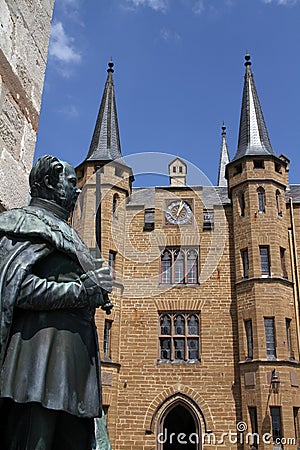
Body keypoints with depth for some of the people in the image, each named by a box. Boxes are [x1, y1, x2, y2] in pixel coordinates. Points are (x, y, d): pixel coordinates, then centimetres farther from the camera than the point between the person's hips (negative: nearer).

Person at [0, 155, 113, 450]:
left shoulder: (59, 230, 29)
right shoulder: (30, 222, 0)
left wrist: (94, 295, 12)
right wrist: (82, 292, -12)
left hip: (72, 358, 9)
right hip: (41, 351, -9)